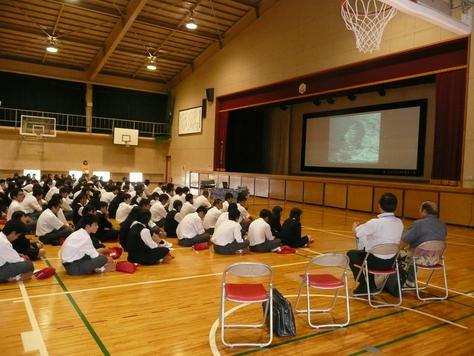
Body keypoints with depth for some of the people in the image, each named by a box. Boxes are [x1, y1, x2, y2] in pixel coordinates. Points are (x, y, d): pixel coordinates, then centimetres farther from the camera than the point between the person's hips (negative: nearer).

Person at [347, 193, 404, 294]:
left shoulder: (375, 223, -23)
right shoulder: (399, 223, -5)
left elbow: (355, 232, -9)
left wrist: (355, 225, 14)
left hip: (376, 261, -6)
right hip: (391, 262, 6)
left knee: (351, 254, 20)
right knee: (365, 252, 34)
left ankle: (364, 286, 19)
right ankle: (371, 285, 35)